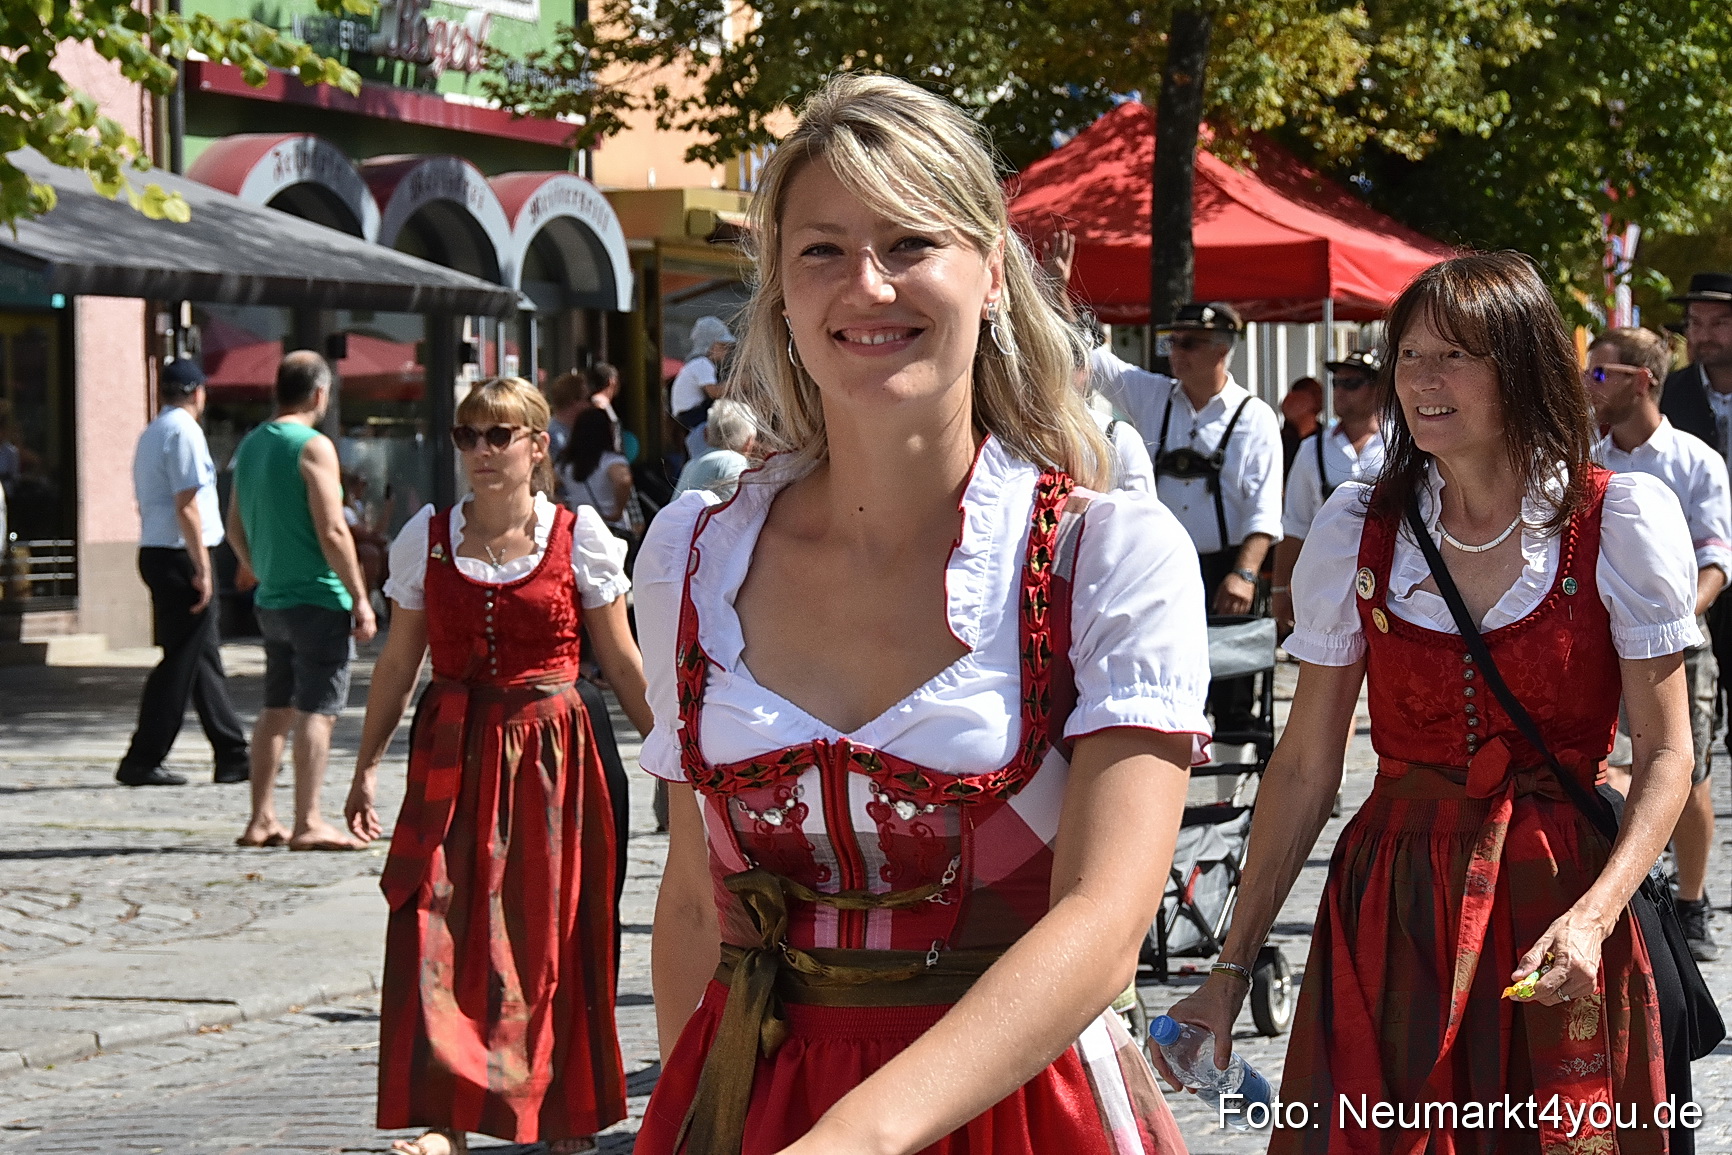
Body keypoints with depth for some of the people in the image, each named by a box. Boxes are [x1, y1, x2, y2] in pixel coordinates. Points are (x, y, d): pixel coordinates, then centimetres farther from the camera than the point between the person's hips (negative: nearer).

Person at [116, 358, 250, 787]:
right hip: (181, 556, -10)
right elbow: (186, 507, -18)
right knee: (181, 662, -6)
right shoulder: (184, 431, -12)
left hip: (154, 553, 10)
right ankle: (141, 761, -4)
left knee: (205, 657, 12)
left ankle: (233, 756, 15)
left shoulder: (150, 435, 17)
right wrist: (202, 569, -18)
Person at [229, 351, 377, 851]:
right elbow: (332, 532, -18)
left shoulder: (250, 444, 11)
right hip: (318, 600, -8)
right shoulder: (314, 447, -13)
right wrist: (360, 598, -14)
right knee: (317, 710, -5)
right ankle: (308, 823, -7)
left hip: (271, 600, 8)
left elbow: (235, 527, 19)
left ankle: (262, 820, 16)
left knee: (276, 709, 14)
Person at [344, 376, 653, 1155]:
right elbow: (398, 664, 11)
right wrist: (368, 763, 8)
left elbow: (624, 664, 5)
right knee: (439, 926, -10)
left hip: (552, 757, -1)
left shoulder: (580, 538, 0)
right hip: (452, 757, 1)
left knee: (556, 937, 3)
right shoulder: (426, 538, 5)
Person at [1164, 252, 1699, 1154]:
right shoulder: (1356, 529, 1)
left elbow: (1664, 755, -5)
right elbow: (1304, 766, 4)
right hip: (1390, 904, 2)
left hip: (1560, 900, -1)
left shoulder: (1622, 520, -5)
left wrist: (1595, 914, -21)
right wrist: (1233, 966, 1)